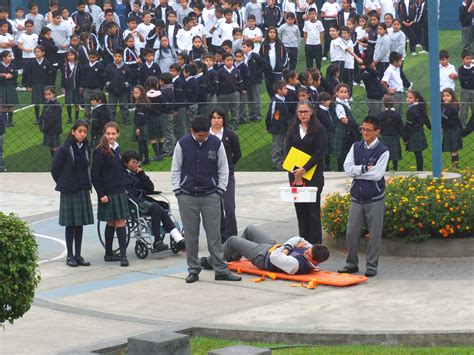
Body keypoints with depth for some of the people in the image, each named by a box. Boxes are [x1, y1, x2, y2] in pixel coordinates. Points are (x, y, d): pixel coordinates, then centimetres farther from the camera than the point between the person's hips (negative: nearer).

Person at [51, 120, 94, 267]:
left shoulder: (85, 148, 6)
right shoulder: (64, 149, -11)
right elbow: (55, 169, -5)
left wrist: (86, 184, 8)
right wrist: (64, 184, 4)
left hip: (83, 190, 5)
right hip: (69, 192, -5)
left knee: (80, 223, 7)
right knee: (70, 224, 0)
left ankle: (78, 255, 14)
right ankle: (70, 256, 7)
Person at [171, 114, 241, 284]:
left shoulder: (216, 143, -2)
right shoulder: (183, 144, -3)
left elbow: (223, 169, 6)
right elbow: (176, 170, 6)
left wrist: (220, 190, -2)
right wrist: (177, 191, 0)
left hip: (210, 196, 0)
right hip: (187, 197, 0)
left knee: (214, 235, 0)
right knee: (190, 236, 5)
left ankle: (221, 270, 6)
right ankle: (193, 270, 15)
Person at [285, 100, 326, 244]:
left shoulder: (318, 129, -3)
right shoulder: (293, 129, 10)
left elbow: (319, 152, -9)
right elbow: (288, 151, 6)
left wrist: (304, 169, -16)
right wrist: (295, 172, -5)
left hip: (313, 174, -4)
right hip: (295, 174, 4)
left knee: (313, 209, -4)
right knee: (300, 209, 6)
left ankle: (316, 242, 0)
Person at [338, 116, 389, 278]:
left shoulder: (383, 151, -7)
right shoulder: (356, 147, 6)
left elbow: (377, 174, -17)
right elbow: (347, 168, -4)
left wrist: (357, 171, -9)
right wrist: (365, 168, -14)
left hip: (375, 199, -4)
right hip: (356, 197, 4)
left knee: (374, 234, 3)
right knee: (351, 233, 5)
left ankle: (372, 266, 12)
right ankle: (351, 264, 18)